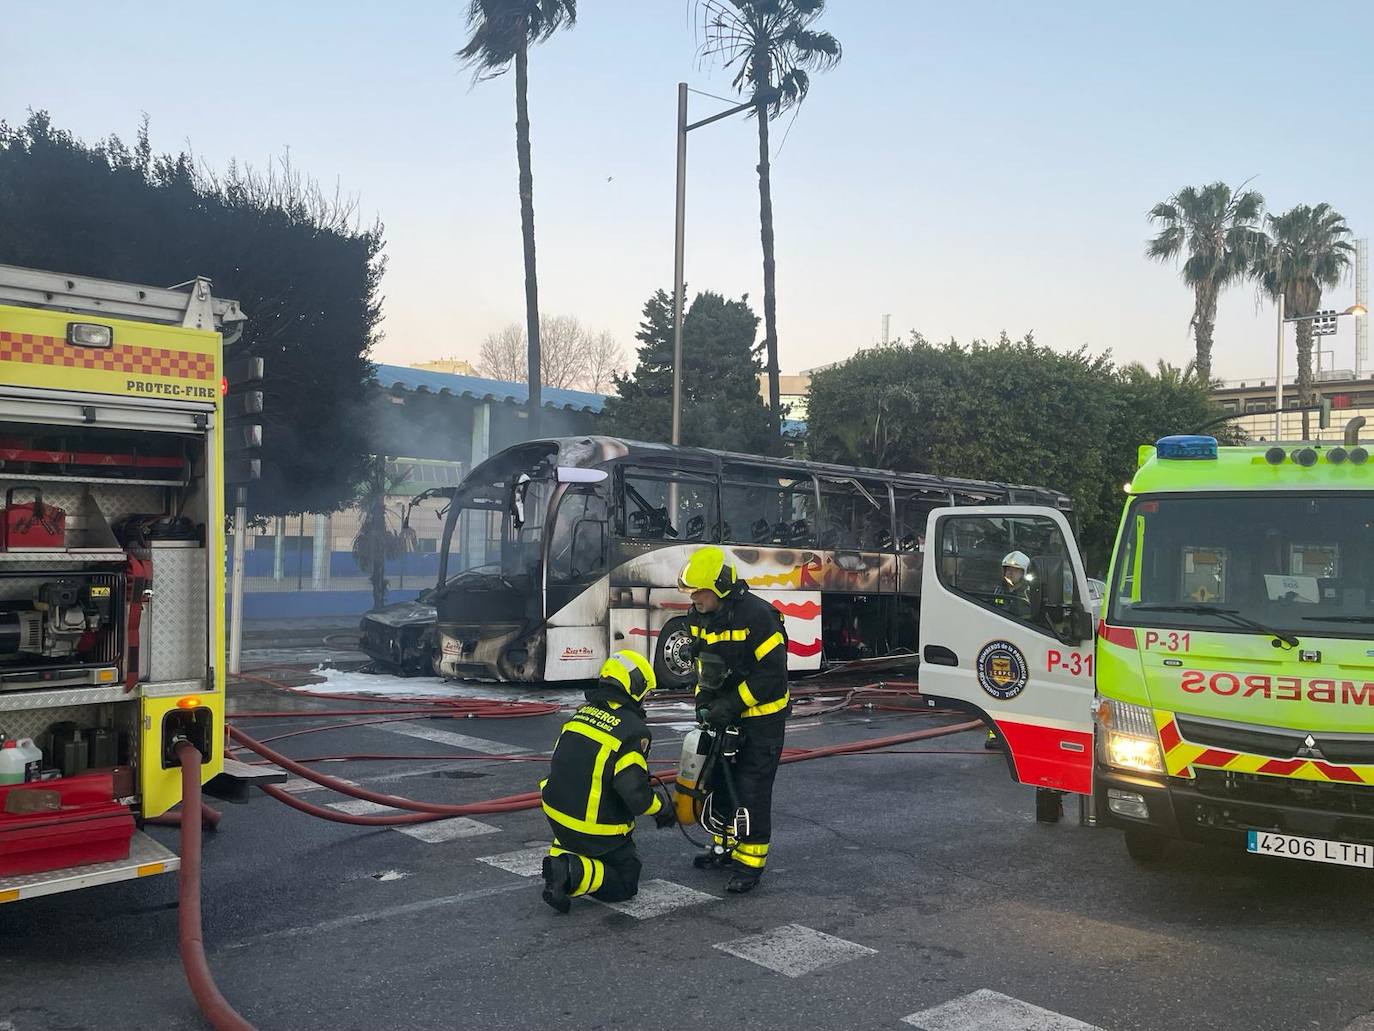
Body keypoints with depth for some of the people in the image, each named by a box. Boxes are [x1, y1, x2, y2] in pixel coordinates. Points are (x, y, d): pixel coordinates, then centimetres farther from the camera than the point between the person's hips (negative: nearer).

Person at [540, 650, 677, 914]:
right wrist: (662, 812, -4)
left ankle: (560, 855, 9)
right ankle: (574, 873, -15)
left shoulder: (582, 714, 4)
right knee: (625, 884, 10)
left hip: (557, 812, 7)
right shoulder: (634, 730, -18)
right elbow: (634, 791, -23)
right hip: (597, 829, -7)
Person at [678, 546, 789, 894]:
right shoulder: (699, 616, -1)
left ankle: (751, 861, 6)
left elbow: (773, 672, -23)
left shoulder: (757, 615, -25)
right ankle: (725, 846, 32)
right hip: (724, 714, 8)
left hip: (761, 717, -7)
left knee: (752, 790, -5)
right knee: (719, 780, 15)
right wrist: (703, 697, 1)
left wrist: (732, 704, -24)